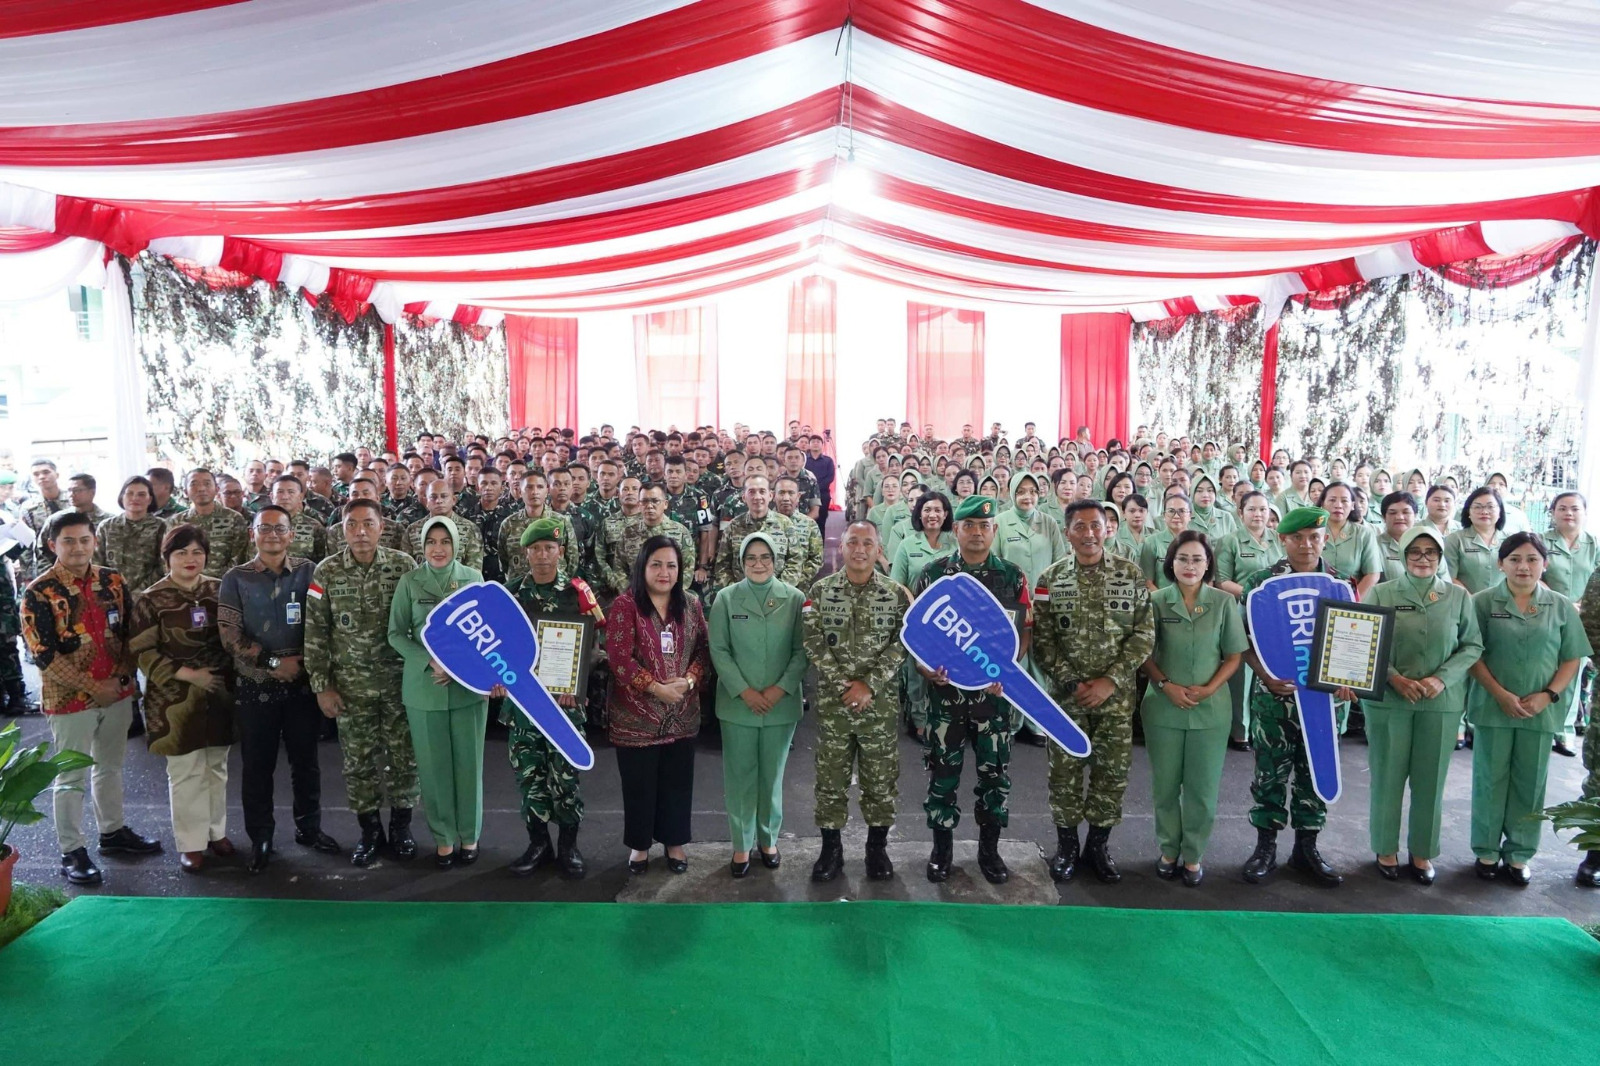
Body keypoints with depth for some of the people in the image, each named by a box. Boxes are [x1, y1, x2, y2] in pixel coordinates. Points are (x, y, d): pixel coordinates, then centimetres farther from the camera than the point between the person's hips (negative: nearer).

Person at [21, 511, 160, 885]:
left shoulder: (113, 581, 2)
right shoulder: (39, 593, -12)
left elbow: (129, 632, 9)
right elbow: (44, 655, -15)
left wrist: (124, 675, -5)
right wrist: (93, 687, -16)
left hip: (118, 693, 5)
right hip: (70, 699, -5)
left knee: (110, 767, 18)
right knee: (72, 778, 4)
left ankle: (113, 832, 34)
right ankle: (72, 852, 15)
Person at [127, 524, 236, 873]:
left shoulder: (220, 590, 4)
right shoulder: (151, 600, -6)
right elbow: (142, 651, -8)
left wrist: (227, 674, 2)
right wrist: (186, 674, -16)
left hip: (219, 694, 3)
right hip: (176, 698, -3)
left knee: (216, 767, 13)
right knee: (185, 772, 3)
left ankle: (216, 831, 27)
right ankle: (191, 843, 14)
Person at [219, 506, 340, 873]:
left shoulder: (308, 572, 1)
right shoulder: (236, 579, -1)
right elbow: (230, 635, -7)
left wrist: (307, 660, -11)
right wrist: (274, 662, -13)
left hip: (302, 683, 1)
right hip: (256, 686, -1)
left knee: (306, 759, 11)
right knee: (257, 765, 8)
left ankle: (308, 827, 28)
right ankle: (260, 838, 22)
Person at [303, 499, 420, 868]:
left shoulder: (404, 565, -5)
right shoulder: (326, 572, -3)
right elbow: (315, 632, 0)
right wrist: (321, 686, -2)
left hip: (401, 679, 0)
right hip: (351, 685, 1)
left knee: (404, 756, 7)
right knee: (358, 760, 9)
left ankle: (401, 826, 25)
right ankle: (369, 830, 26)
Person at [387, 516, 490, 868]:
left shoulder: (473, 577, -1)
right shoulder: (409, 581, -2)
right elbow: (396, 633, 1)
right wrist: (430, 662, -13)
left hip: (469, 684, 0)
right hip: (424, 687, 0)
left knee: (468, 762, 8)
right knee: (433, 765, 8)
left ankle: (469, 834, 25)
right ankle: (443, 837, 24)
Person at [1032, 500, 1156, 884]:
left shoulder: (1131, 575, -1)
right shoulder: (1050, 579, -2)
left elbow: (1144, 634, -3)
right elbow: (1042, 640, -3)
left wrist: (1110, 681, -11)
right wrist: (1071, 683, -12)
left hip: (1116, 694, 1)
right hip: (1066, 693, 0)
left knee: (1113, 770, 7)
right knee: (1065, 770, 6)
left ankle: (1098, 844, 25)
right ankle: (1066, 844, 23)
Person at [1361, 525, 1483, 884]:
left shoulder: (1458, 596, 4)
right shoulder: (1381, 593, 0)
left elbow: (1472, 645, 3)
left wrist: (1442, 679, -11)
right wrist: (1395, 678, -15)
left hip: (1442, 702, 1)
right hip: (1389, 699, -1)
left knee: (1430, 779, 8)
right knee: (1388, 775, 6)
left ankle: (1422, 852, 23)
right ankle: (1386, 848, 21)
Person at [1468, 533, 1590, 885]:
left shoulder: (1561, 606, 4)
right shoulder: (1484, 601, -2)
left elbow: (1572, 659, 5)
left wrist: (1548, 696, -8)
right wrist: (1500, 694, -12)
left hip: (1541, 710, 2)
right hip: (1493, 706, -1)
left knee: (1530, 782, 8)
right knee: (1490, 779, 6)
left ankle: (1519, 854, 20)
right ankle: (1487, 852, 17)